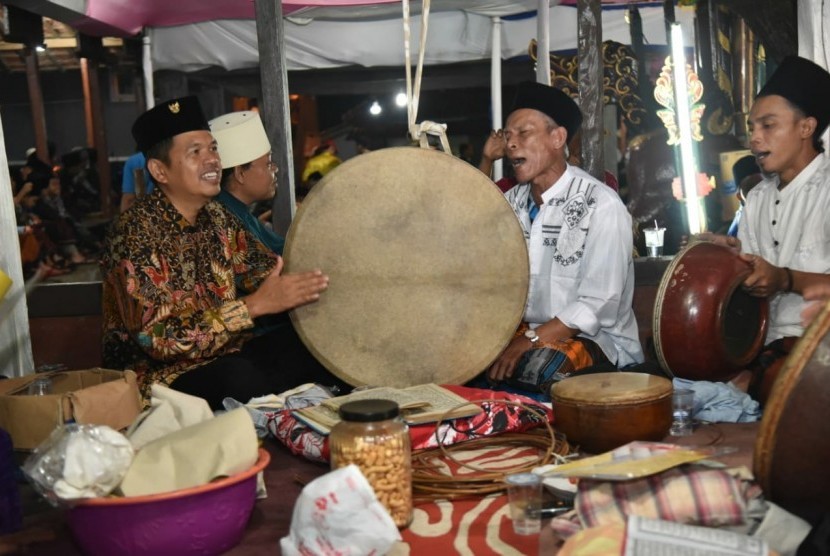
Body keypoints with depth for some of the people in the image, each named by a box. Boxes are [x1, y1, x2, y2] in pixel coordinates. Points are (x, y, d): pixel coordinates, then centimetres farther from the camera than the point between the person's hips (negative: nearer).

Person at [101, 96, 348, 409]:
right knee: (241, 378, -35)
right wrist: (255, 305, -29)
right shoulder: (135, 233, -18)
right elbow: (160, 339, -25)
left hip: (221, 355, 7)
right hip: (159, 375, -7)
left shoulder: (216, 217, 5)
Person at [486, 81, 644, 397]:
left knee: (534, 367, -34)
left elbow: (598, 305, -19)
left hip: (596, 339, -5)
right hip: (527, 331, 6)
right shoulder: (511, 202, 4)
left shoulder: (601, 206, -15)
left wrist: (530, 341, -23)